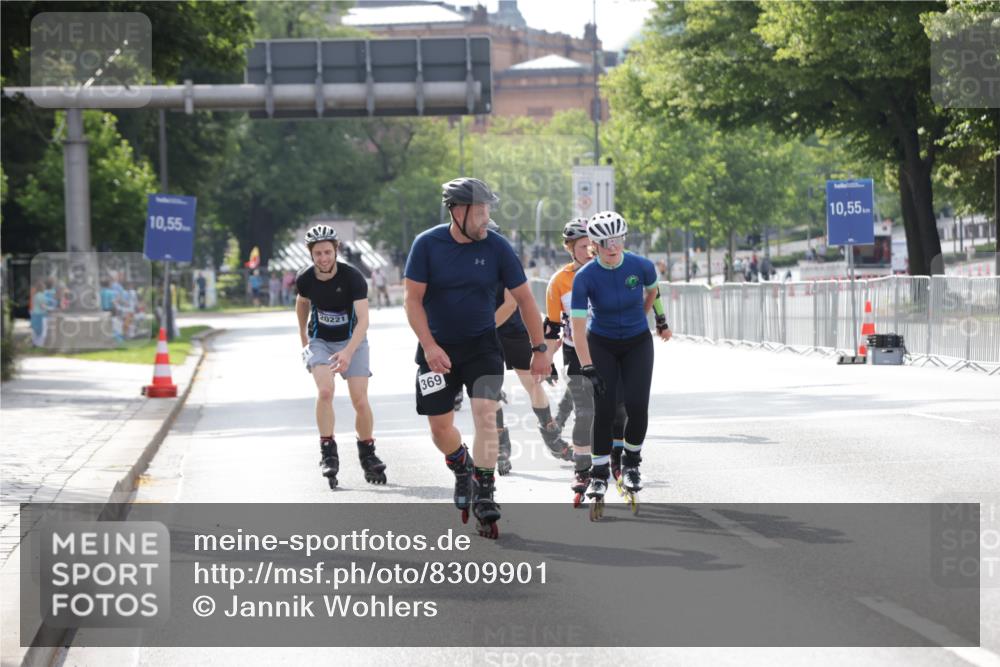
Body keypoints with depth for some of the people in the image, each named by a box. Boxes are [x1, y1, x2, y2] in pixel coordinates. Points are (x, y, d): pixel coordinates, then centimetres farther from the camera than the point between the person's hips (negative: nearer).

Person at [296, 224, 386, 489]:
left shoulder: (352, 277, -23)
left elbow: (363, 320, -29)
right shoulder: (305, 279, -13)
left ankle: (367, 454, 15)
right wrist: (303, 337, 20)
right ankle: (328, 452, -16)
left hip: (352, 340, -1)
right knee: (325, 391, -23)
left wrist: (348, 352, -42)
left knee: (360, 400, -8)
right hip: (320, 341, 1)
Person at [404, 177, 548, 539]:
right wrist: (429, 347, -18)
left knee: (485, 413, -19)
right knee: (440, 427, 3)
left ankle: (484, 496, -14)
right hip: (438, 348, 0)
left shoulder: (496, 246, -9)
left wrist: (539, 349, 0)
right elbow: (412, 299, -8)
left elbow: (524, 298, -1)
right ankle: (462, 468, 36)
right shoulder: (427, 244, -11)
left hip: (482, 346, 0)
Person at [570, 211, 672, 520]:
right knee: (604, 408, -11)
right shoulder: (585, 277, -21)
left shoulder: (642, 266, -17)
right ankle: (599, 474, 3)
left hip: (637, 343, 1)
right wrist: (587, 367, -28)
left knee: (637, 405, -14)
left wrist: (656, 318, 21)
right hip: (601, 344, -1)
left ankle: (631, 463, 9)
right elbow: (578, 326, -22)